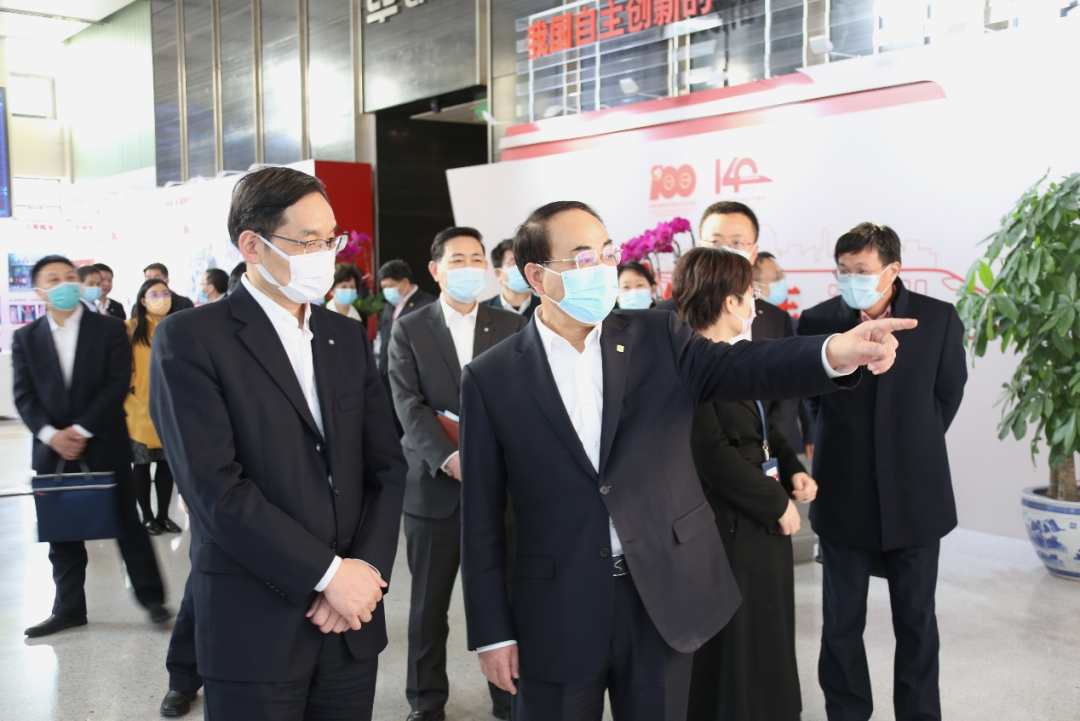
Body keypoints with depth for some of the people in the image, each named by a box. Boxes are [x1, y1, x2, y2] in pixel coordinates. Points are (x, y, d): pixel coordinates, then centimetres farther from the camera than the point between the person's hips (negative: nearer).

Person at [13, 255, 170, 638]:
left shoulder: (110, 329, -1)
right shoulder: (25, 339, 8)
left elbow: (117, 385, -8)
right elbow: (24, 396, 2)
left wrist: (81, 430, -14)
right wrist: (51, 434, -13)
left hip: (105, 445, -3)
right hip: (52, 449, 3)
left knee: (127, 522, 3)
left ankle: (151, 596, 12)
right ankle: (69, 608, 19)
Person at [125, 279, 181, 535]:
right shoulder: (131, 328, -4)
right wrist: (127, 402, -8)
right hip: (141, 411, -3)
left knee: (167, 463, 9)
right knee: (142, 464, 8)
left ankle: (163, 515, 21)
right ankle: (147, 516, 20)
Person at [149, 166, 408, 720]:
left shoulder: (347, 338, 10)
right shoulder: (189, 338, -7)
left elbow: (386, 466, 8)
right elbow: (215, 486, -16)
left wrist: (366, 569, -7)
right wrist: (328, 572, -15)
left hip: (352, 618, 5)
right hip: (255, 626, -5)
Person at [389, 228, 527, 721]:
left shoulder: (512, 326, 6)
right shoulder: (409, 330, 3)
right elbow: (408, 405, -8)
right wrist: (449, 457, -22)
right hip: (434, 486, 0)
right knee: (428, 604, 11)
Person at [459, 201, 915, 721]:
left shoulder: (659, 339, 2)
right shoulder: (490, 379, -4)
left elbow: (740, 366, -16)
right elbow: (482, 520, -2)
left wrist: (835, 352, -35)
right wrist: (492, 633, -3)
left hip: (665, 601, 2)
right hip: (556, 616, -2)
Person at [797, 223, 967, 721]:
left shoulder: (939, 319, -4)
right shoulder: (817, 321, -6)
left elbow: (947, 394, 9)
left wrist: (915, 446, 9)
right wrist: (844, 446, 7)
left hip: (915, 495, 0)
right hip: (845, 497, 0)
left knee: (917, 621, 11)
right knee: (842, 622, 10)